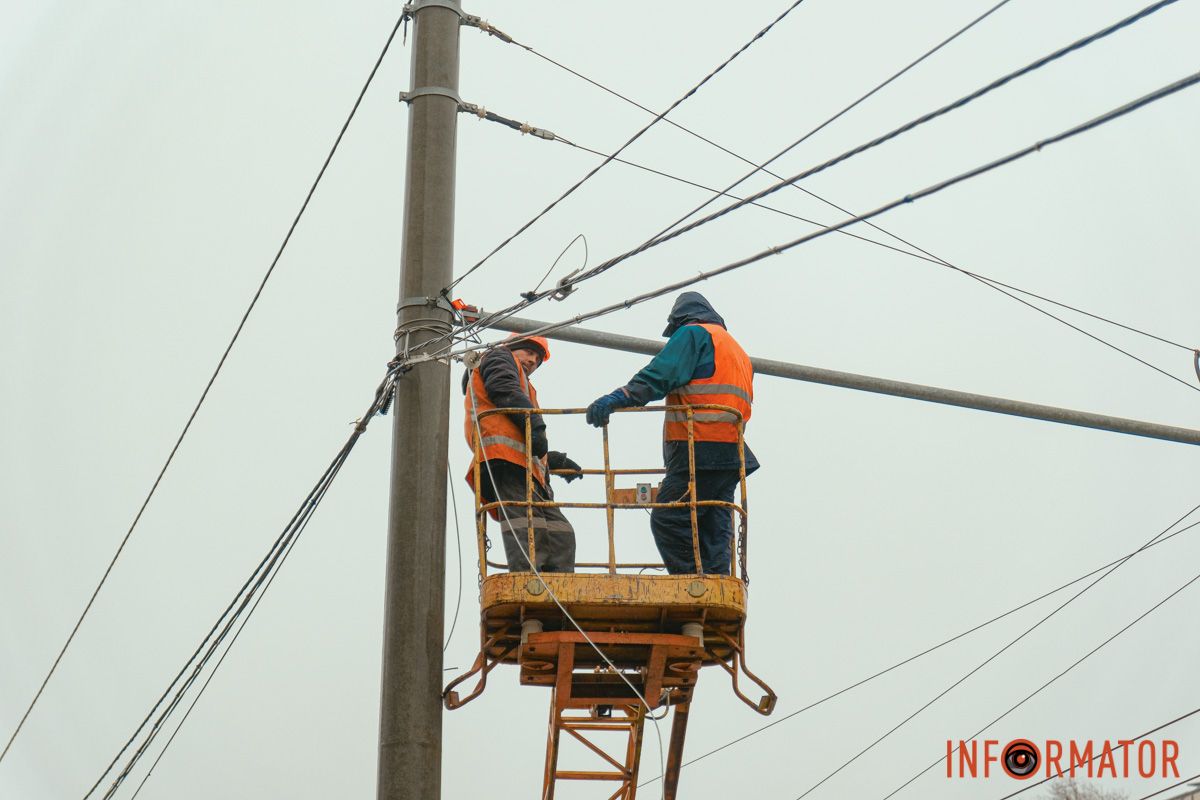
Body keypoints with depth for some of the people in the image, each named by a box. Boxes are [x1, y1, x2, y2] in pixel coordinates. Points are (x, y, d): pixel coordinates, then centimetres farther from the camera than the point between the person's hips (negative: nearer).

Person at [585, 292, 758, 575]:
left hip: (700, 450, -9)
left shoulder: (693, 334, 4)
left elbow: (662, 373, -14)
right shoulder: (737, 349, 31)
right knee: (711, 531, 7)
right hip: (731, 455, 9)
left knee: (667, 521, -11)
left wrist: (618, 397, -25)